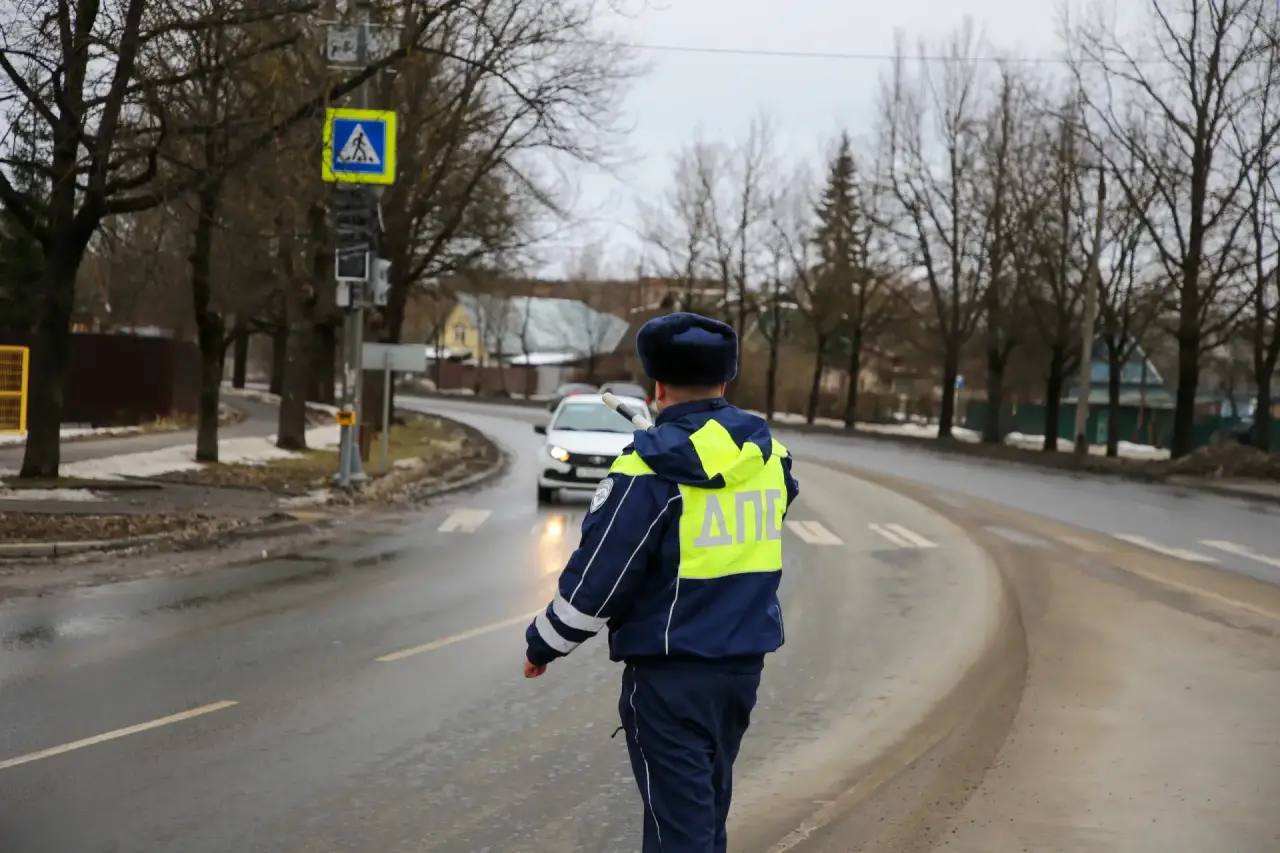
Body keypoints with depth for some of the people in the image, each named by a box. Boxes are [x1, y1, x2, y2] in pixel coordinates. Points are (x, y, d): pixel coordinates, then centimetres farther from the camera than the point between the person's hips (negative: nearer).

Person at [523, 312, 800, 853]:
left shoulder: (653, 466, -17)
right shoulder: (769, 455, 3)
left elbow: (598, 575, -16)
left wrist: (544, 643, 1)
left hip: (670, 673, -7)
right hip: (744, 663, 7)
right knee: (707, 806, 21)